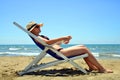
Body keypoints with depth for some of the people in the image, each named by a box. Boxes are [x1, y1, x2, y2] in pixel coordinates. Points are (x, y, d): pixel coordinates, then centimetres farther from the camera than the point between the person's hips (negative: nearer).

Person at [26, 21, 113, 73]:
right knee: (85, 49, -13)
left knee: (83, 46, 13)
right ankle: (102, 69, -6)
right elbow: (47, 42, -29)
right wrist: (62, 38, -29)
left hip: (61, 50, 11)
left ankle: (91, 66, 11)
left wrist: (62, 40, 11)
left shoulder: (40, 37, 23)